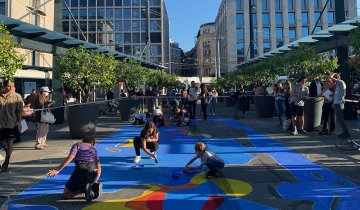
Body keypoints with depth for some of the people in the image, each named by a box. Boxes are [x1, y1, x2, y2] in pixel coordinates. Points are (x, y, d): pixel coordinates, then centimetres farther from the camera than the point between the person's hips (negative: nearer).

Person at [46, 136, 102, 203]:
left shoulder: (77, 145, 19)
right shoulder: (94, 148, 29)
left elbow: (70, 157, -4)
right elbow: (99, 166, 21)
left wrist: (57, 170, -8)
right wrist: (95, 181, 30)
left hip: (81, 170, -4)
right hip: (93, 172, 4)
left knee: (66, 194, 15)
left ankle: (84, 189, -11)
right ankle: (94, 186, 2)